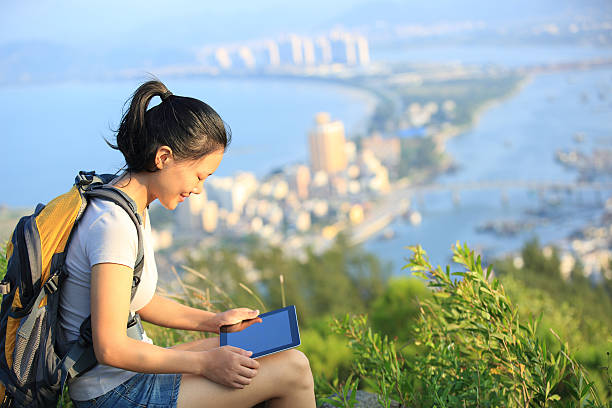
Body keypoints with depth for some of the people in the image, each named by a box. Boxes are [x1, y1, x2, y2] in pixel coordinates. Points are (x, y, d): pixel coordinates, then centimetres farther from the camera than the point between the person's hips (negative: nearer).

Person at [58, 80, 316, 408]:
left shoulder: (132, 207, 7)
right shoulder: (113, 223, -24)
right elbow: (110, 348, -26)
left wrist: (213, 321, 11)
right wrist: (204, 363, -19)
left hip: (131, 374, 10)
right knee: (293, 370, -12)